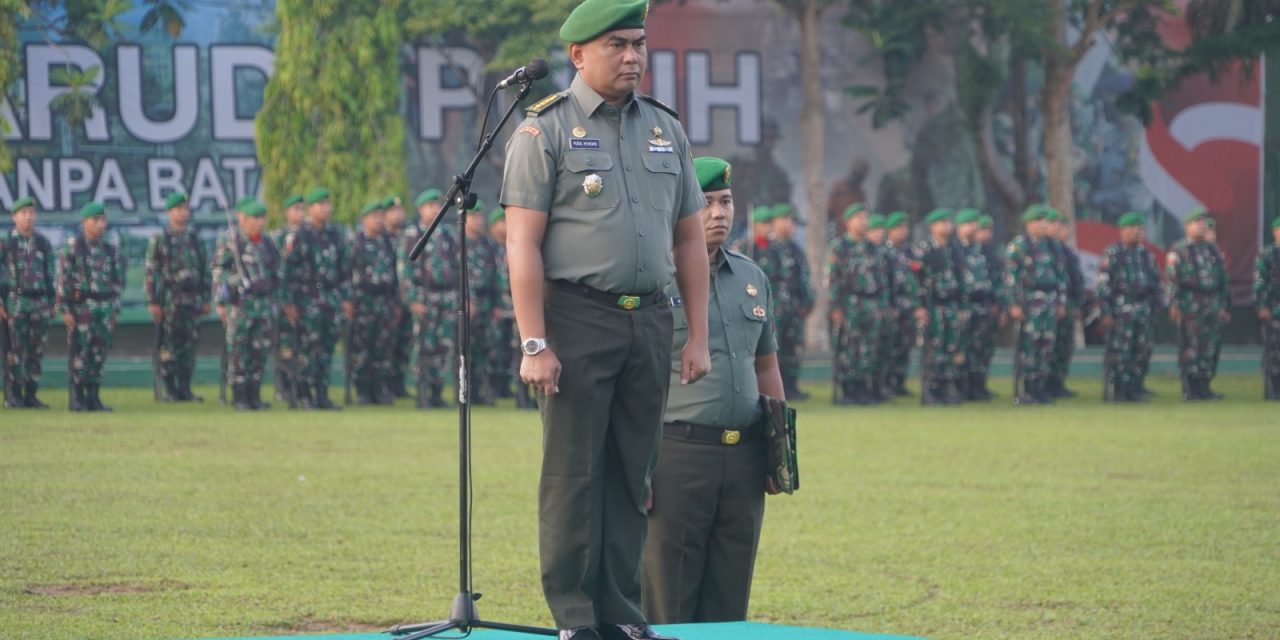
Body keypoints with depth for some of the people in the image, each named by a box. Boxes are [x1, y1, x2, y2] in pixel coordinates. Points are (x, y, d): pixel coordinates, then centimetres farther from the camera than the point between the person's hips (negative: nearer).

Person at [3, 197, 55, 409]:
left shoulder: (43, 243, 10)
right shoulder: (5, 242, -2)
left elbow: (50, 275, 14)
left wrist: (52, 303, 11)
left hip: (39, 303, 4)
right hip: (14, 303, -4)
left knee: (36, 351, 3)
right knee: (14, 351, -5)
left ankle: (30, 395, 9)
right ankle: (13, 396, 1)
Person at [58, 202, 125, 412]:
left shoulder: (110, 249, 12)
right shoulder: (72, 246, -3)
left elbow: (118, 281, 18)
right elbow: (63, 278, -7)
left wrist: (115, 309, 12)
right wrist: (65, 310, -11)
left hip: (105, 308, 5)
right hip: (81, 306, -5)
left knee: (99, 353, 5)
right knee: (79, 353, -5)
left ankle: (93, 397, 11)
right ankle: (76, 398, 0)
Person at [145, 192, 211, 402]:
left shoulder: (195, 239, 12)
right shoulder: (159, 240, -1)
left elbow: (205, 271, 16)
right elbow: (151, 272, -4)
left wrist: (206, 299, 12)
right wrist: (153, 302, -10)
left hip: (193, 299, 4)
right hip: (169, 299, -4)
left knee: (190, 344, 3)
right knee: (169, 346, -3)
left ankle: (185, 389, 9)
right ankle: (170, 390, 1)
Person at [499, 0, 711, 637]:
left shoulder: (665, 129, 13)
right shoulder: (545, 130, -3)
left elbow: (689, 239, 16)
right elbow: (523, 244, -8)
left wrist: (698, 338, 10)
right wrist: (534, 345, -15)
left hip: (648, 319, 5)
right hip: (577, 318, -5)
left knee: (632, 475, 7)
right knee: (574, 473, -4)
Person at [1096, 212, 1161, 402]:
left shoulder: (1146, 255, 13)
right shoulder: (1112, 254, -4)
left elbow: (1156, 281, 19)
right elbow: (1103, 285, -7)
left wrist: (1153, 306, 12)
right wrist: (1106, 313, -12)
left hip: (1143, 311, 6)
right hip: (1121, 308, -6)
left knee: (1142, 351, 4)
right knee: (1120, 351, -6)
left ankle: (1135, 388, 12)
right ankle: (1120, 391, -2)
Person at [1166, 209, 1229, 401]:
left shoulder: (1211, 250, 16)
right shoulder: (1178, 250, -2)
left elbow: (1222, 279, 20)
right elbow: (1171, 279, -8)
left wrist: (1222, 306, 17)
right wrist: (1173, 305, -16)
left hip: (1212, 306, 6)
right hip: (1190, 305, -6)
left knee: (1209, 349, 5)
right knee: (1190, 349, -5)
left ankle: (1204, 387, 12)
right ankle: (1189, 390, -2)